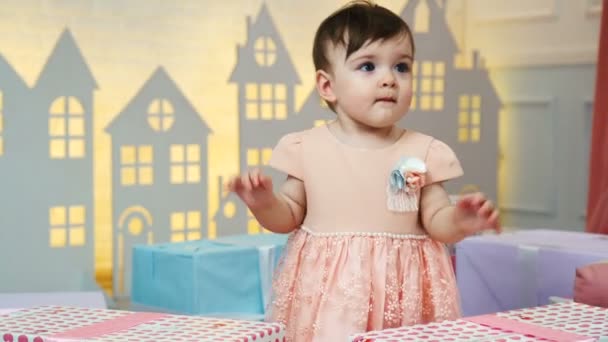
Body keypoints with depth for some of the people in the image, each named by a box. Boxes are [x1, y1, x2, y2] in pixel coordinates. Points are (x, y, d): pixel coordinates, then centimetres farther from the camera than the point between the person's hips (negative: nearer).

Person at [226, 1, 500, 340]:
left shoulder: (424, 152, -1)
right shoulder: (307, 147, 0)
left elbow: (436, 222, 1)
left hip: (401, 294, 0)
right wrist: (264, 203, -12)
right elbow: (290, 217, 8)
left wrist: (459, 221, -19)